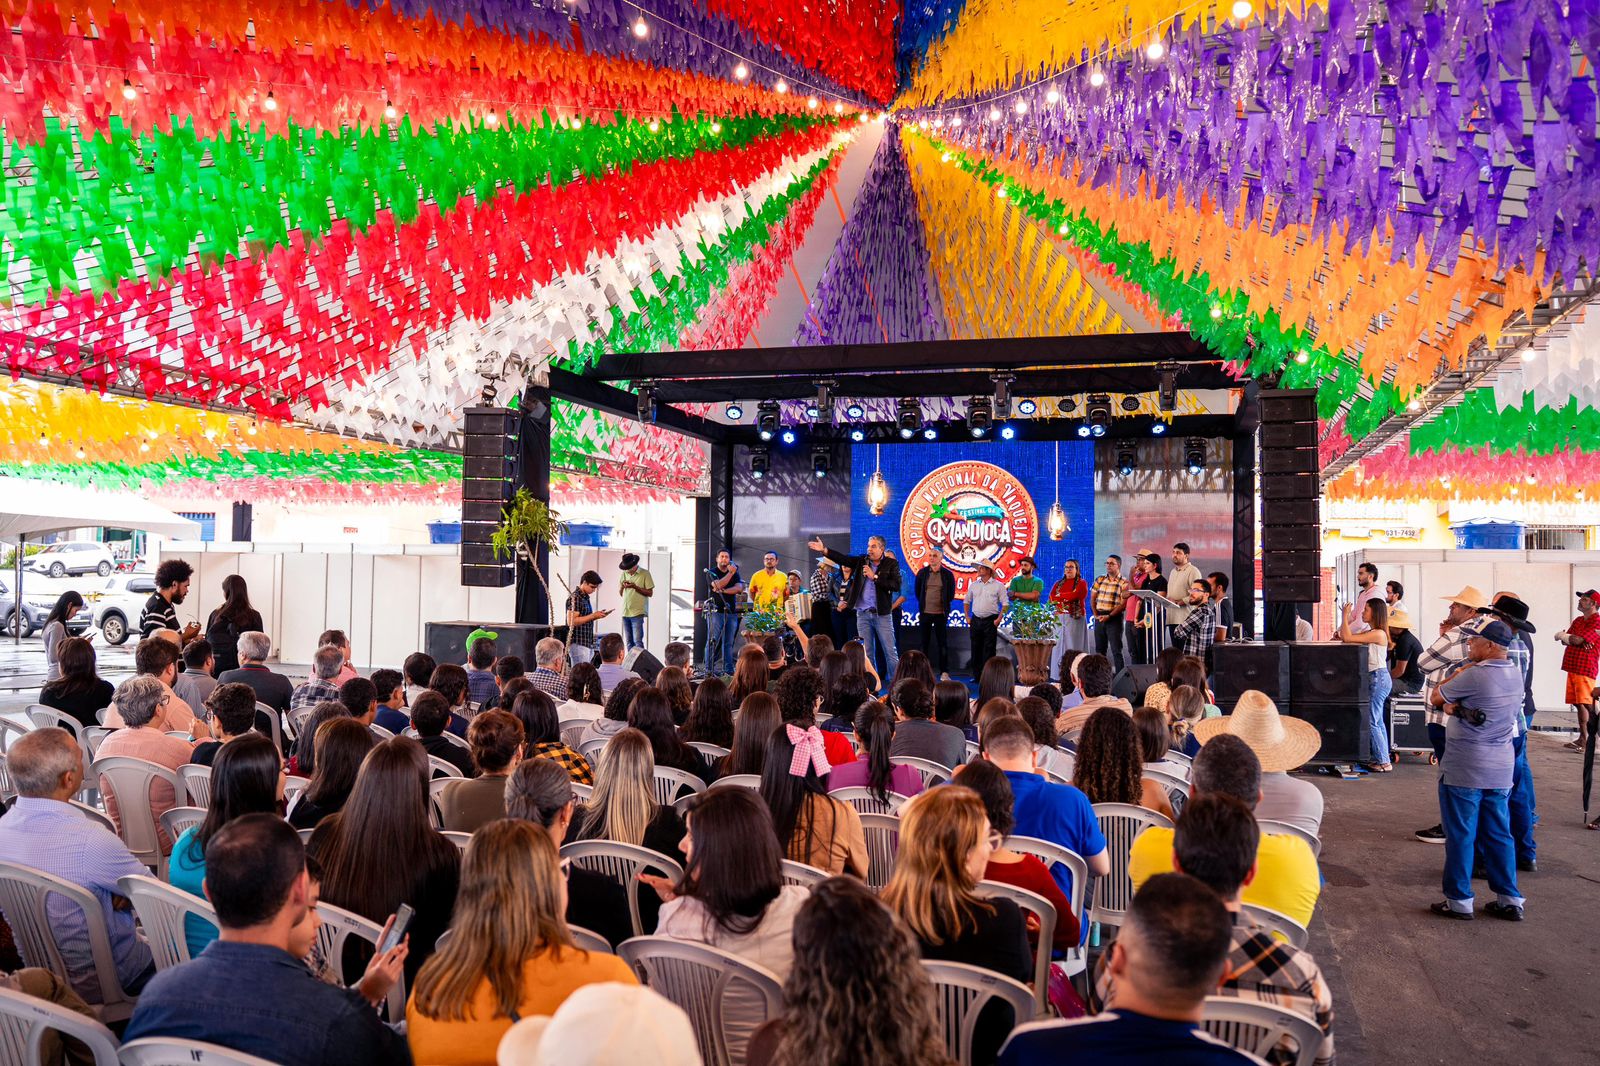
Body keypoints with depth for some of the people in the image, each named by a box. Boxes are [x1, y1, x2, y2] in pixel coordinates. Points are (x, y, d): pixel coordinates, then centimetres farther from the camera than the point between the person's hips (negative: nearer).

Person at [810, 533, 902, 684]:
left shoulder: (891, 564, -3)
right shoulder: (862, 561, 7)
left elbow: (896, 586, -13)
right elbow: (843, 558, -3)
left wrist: (875, 577, -16)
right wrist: (824, 550, -15)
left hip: (882, 614, -3)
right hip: (863, 613, 3)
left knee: (890, 651, 0)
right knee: (866, 652, 9)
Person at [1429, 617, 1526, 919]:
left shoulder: (1474, 676, -20)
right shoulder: (1515, 674, 6)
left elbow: (1436, 698, -6)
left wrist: (1460, 670, 5)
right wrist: (1456, 706, -6)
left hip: (1464, 770, -7)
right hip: (1501, 769, 7)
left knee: (1460, 835, 3)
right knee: (1498, 835, 14)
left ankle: (1459, 900, 10)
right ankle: (1509, 900, 19)